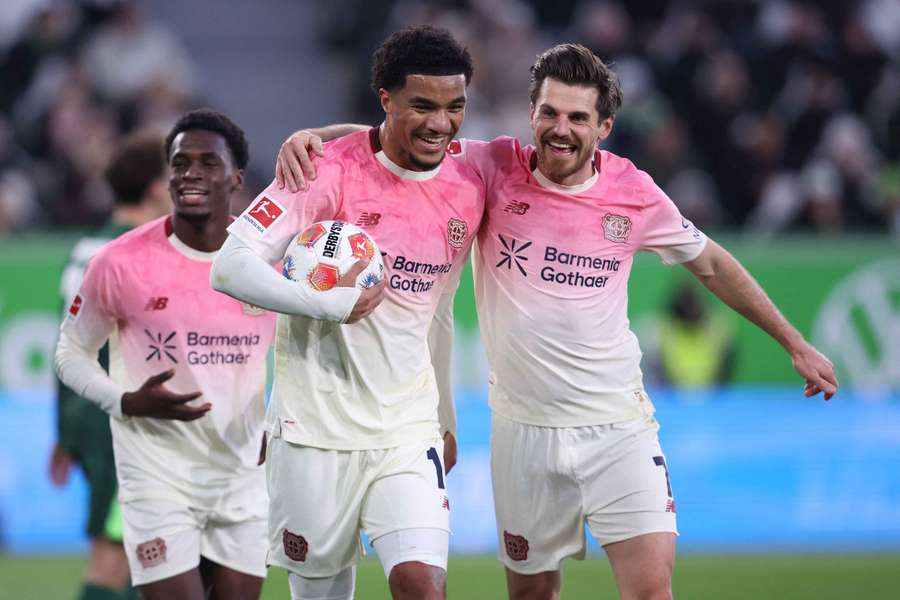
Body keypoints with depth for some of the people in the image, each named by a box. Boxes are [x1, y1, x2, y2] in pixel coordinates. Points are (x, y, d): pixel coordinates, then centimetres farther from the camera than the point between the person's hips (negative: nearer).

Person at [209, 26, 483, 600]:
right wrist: (333, 304, -24)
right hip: (316, 431, -3)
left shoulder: (467, 191, 5)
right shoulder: (330, 172, -12)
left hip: (409, 433, 3)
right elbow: (231, 267, -18)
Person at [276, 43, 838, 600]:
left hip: (618, 426, -1)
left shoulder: (634, 193, -2)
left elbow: (712, 265, 13)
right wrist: (311, 135, -22)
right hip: (524, 427, 1)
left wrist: (795, 344, 18)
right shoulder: (495, 169, -6)